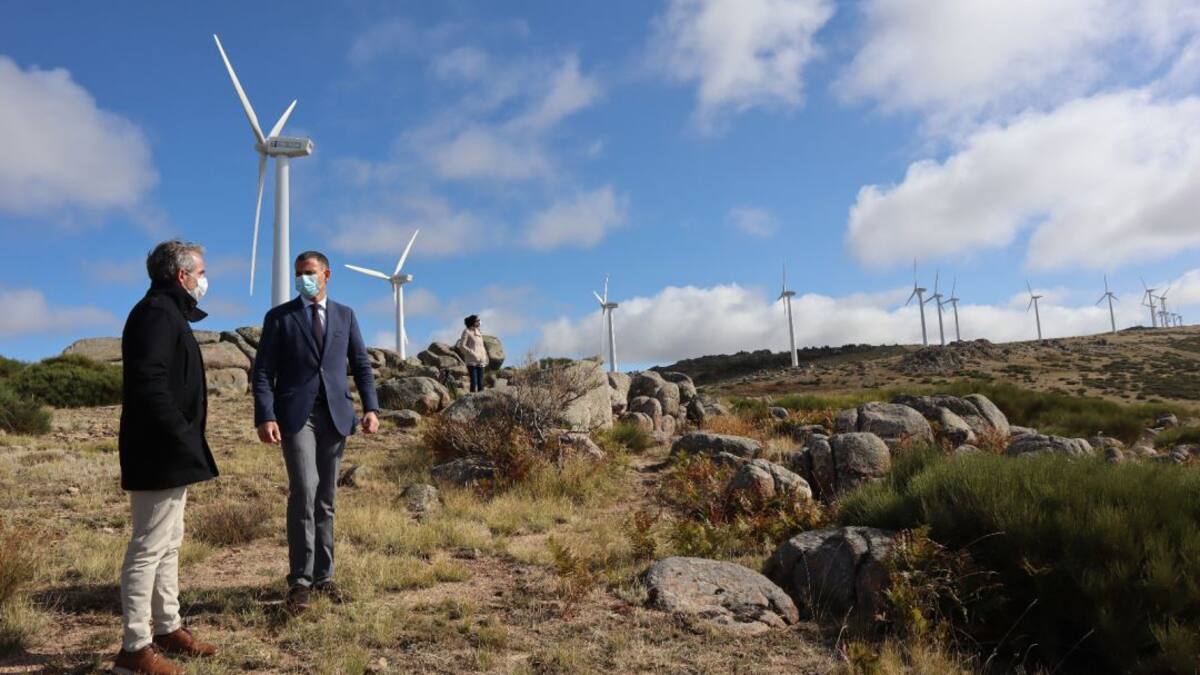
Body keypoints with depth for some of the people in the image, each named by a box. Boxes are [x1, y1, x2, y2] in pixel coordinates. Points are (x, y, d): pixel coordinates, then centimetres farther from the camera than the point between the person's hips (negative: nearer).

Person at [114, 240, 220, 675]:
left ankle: (167, 629, 27)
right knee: (150, 546, -4)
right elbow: (149, 384, -25)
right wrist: (182, 439, -23)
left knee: (168, 545, 16)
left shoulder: (168, 313, 17)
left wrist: (186, 444, 13)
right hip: (160, 454, -11)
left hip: (168, 454, 11)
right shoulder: (157, 313, -14)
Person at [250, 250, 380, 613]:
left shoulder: (345, 315, 13)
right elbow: (262, 372, 0)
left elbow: (361, 364, 12)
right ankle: (300, 581, -5)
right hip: (296, 415, -3)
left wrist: (371, 407, -1)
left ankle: (323, 576, 18)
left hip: (335, 415, 3)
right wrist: (265, 417, -13)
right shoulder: (279, 317, 5)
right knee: (304, 492, -15)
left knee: (326, 498, 8)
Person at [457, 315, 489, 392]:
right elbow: (462, 346, -9)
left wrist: (484, 358, 9)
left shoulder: (479, 332, 15)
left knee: (481, 383, 2)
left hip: (480, 362, 6)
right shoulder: (466, 332, -3)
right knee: (474, 382, -12)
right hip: (471, 361, -6)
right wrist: (472, 354, -16)